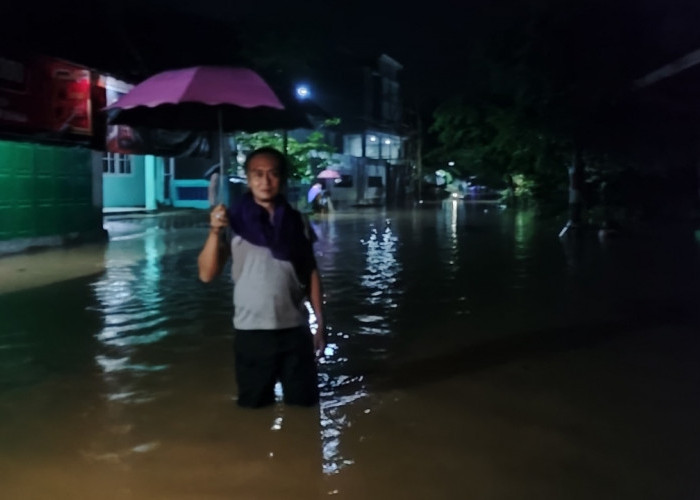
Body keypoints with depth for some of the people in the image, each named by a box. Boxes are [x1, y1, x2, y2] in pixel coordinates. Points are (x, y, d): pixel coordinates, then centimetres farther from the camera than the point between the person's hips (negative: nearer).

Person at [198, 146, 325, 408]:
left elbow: (311, 274, 8)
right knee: (255, 407, 11)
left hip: (296, 330, 2)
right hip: (252, 332, -2)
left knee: (305, 404, 11)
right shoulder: (233, 222, -5)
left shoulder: (297, 222, 3)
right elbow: (207, 274, -9)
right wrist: (214, 232, -23)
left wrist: (320, 323, 6)